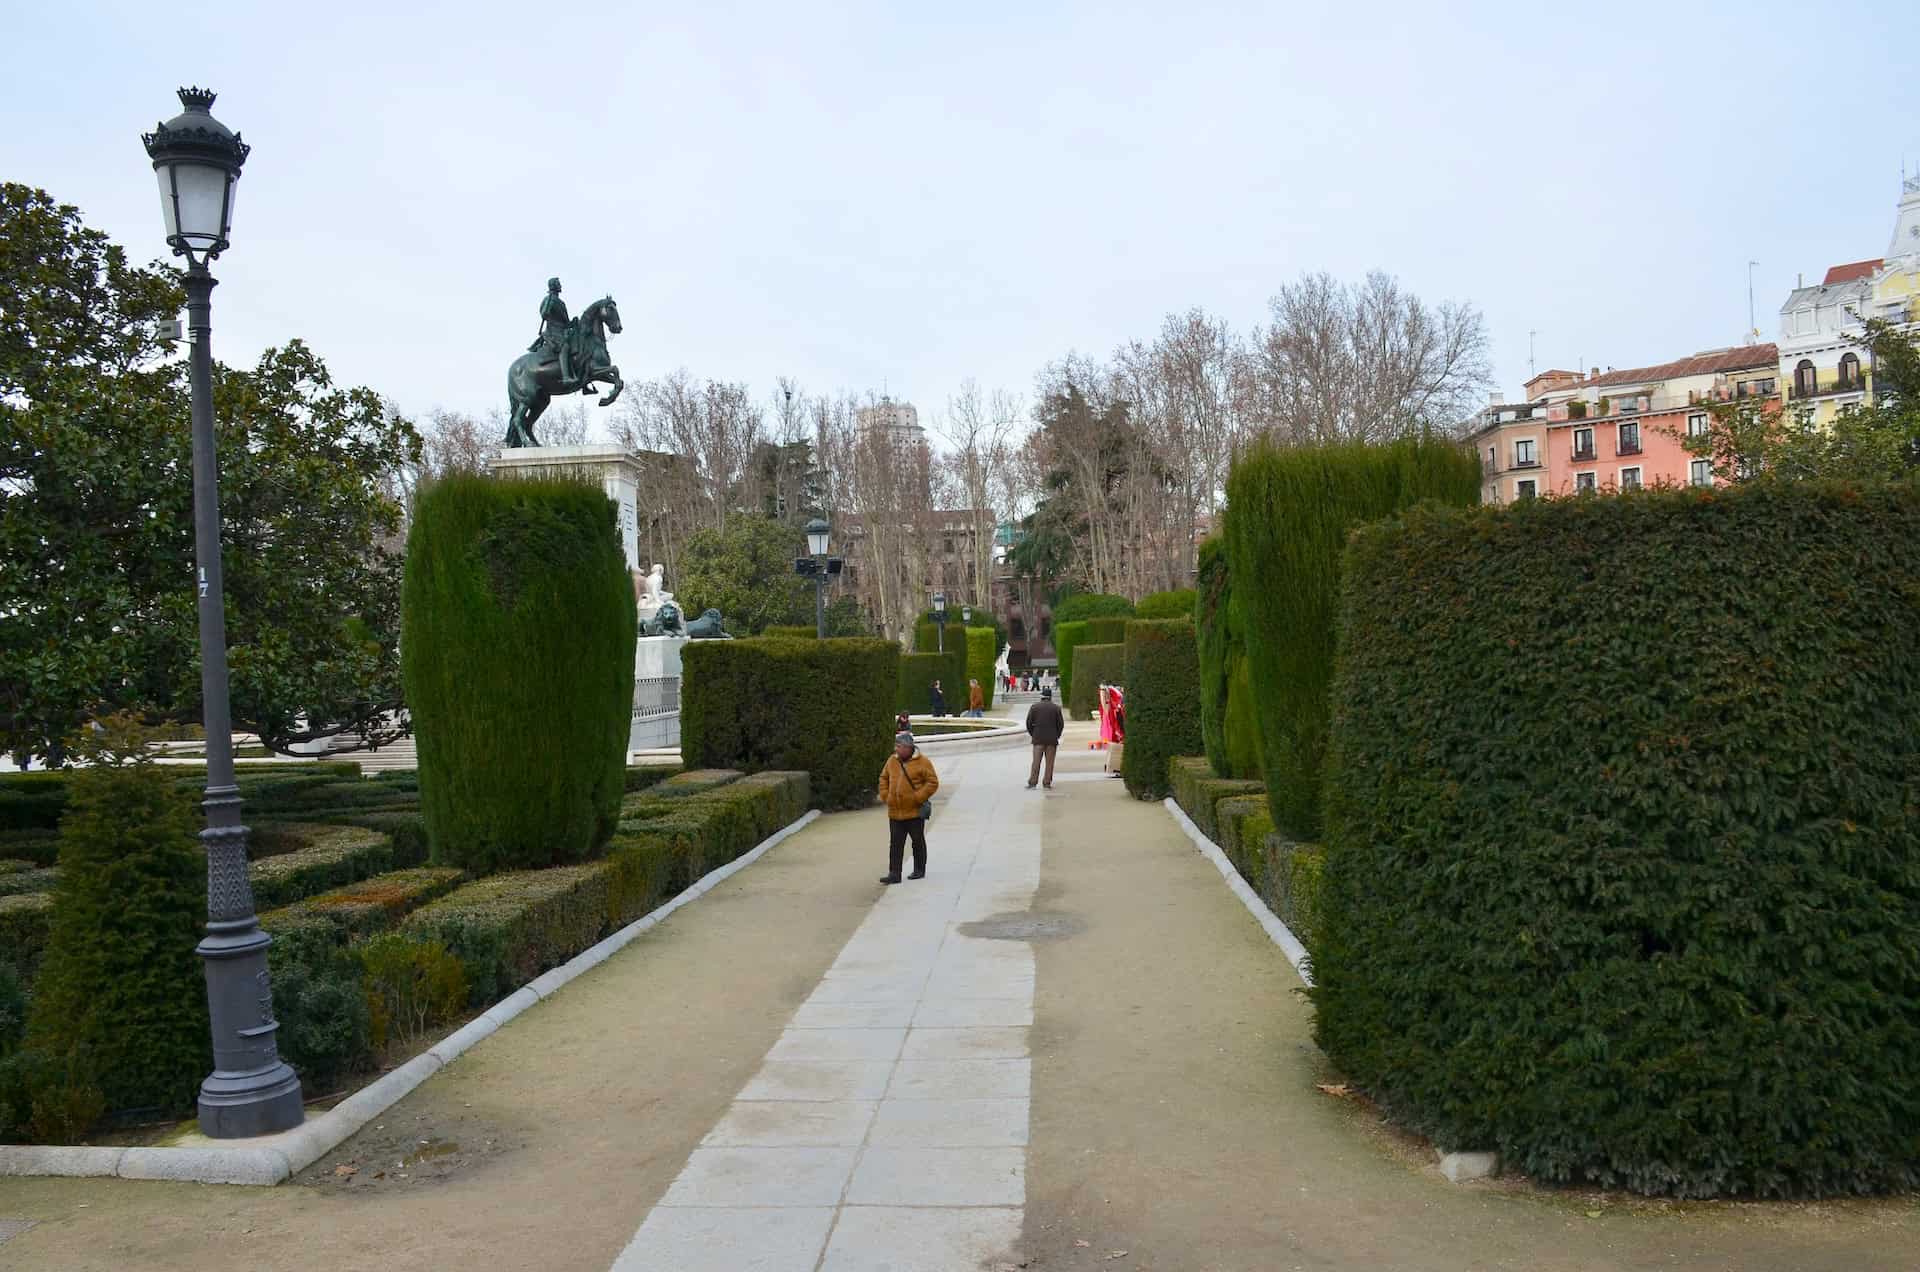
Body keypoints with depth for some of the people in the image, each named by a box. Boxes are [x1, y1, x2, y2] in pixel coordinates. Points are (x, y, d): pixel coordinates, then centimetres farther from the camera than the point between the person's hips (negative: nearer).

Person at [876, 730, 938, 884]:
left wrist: (918, 797, -17)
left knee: (918, 842, 10)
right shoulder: (892, 760, 7)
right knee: (895, 844, 3)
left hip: (915, 812, -4)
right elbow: (884, 778, 19)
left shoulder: (922, 762, -9)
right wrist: (885, 795, 5)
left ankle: (919, 870, 23)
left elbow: (933, 782, -11)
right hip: (894, 812, 5)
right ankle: (894, 874, 4)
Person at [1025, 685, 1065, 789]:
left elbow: (1029, 723, 0)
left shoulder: (1034, 707, 2)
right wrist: (1057, 736, 11)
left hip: (1038, 738, 0)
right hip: (1052, 739, 0)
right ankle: (1047, 783, 3)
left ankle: (1032, 782, -9)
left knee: (1036, 761, -1)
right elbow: (1061, 724, 0)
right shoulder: (1056, 707, 1)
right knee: (1049, 762, 5)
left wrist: (1033, 735, 11)